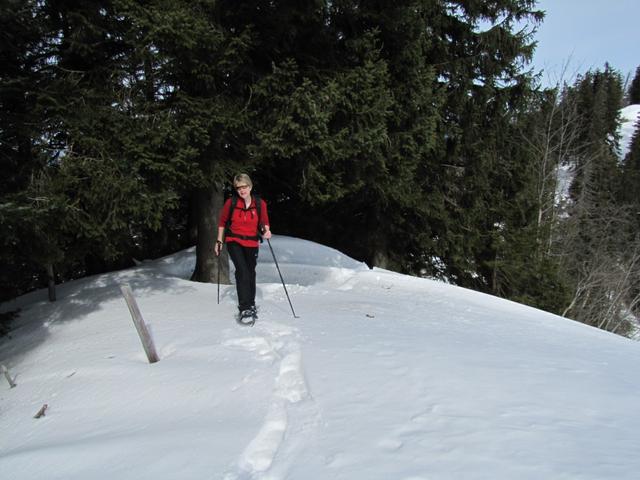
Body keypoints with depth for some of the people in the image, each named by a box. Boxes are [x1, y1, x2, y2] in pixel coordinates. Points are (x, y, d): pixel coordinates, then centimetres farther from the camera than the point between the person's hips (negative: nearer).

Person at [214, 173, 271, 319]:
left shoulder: (260, 204, -6)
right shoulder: (231, 202, -8)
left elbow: (264, 221, 7)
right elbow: (222, 222, 5)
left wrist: (266, 230, -14)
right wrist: (219, 241, 5)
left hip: (252, 244, 3)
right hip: (234, 242, -2)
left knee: (251, 274, 16)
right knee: (242, 271, -20)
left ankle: (251, 303, 36)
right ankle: (244, 307, -20)